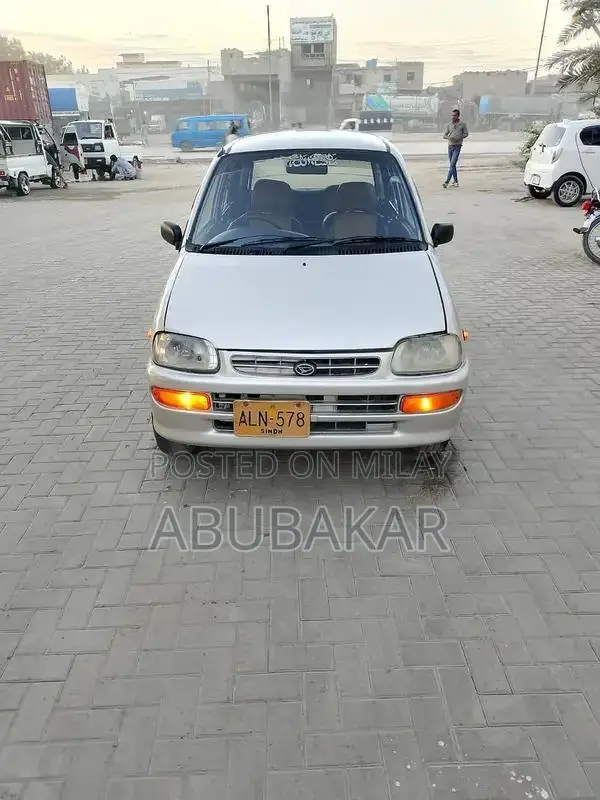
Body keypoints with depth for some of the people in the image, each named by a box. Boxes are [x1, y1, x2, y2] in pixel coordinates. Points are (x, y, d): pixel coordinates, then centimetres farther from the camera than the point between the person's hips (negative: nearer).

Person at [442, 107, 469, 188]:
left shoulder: (463, 124, -1)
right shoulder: (449, 125, 6)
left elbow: (466, 134, 4)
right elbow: (444, 135, 3)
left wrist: (458, 138, -12)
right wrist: (449, 137, -18)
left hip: (457, 146, -4)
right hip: (450, 146, 4)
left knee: (452, 164, -15)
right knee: (452, 165, 11)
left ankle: (447, 182, -23)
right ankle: (455, 181, 22)